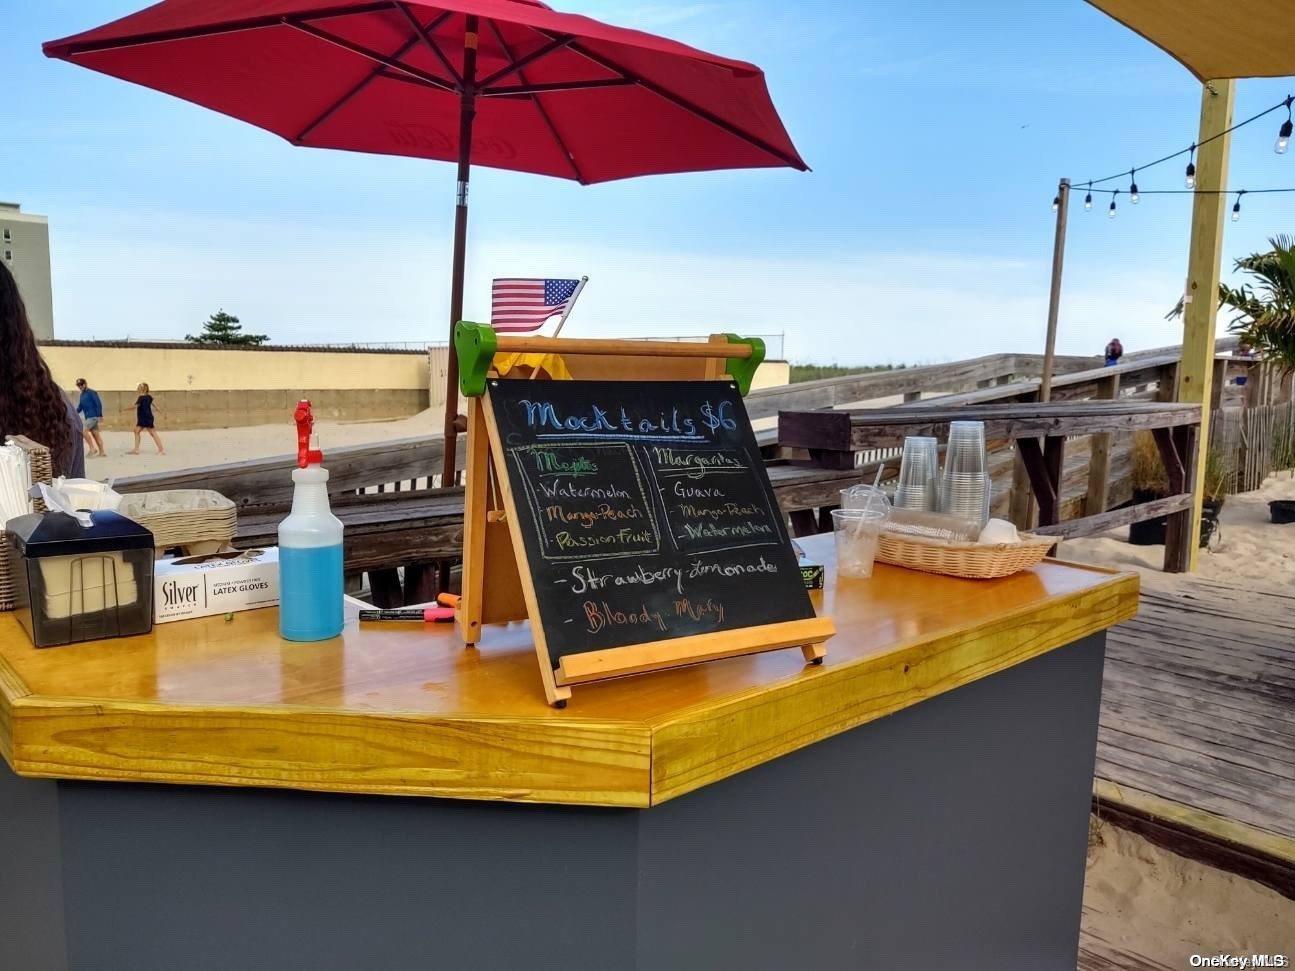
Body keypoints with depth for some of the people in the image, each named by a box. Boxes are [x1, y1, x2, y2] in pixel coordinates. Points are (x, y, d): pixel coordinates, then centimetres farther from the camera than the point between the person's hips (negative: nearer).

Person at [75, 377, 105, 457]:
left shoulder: (92, 392, -8)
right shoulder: (82, 394, 16)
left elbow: (99, 404, -13)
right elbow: (80, 406, 21)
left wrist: (100, 415, -17)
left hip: (93, 416, -8)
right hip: (88, 417, 8)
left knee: (83, 431, -16)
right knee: (95, 434, 7)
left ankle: (92, 448, -9)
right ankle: (101, 452, 9)